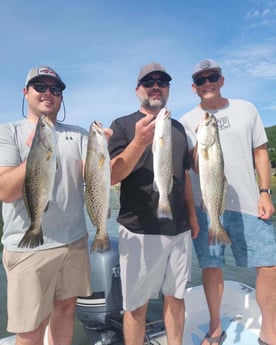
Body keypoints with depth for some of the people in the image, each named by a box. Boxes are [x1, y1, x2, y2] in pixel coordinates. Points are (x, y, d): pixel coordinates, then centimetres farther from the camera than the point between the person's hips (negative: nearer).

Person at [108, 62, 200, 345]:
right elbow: (111, 176, -14)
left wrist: (192, 214, 13)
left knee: (176, 297, 17)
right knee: (136, 305, 8)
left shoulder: (178, 127, 13)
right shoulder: (122, 126, -3)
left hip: (180, 229, 5)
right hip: (140, 230, -4)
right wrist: (139, 142, -29)